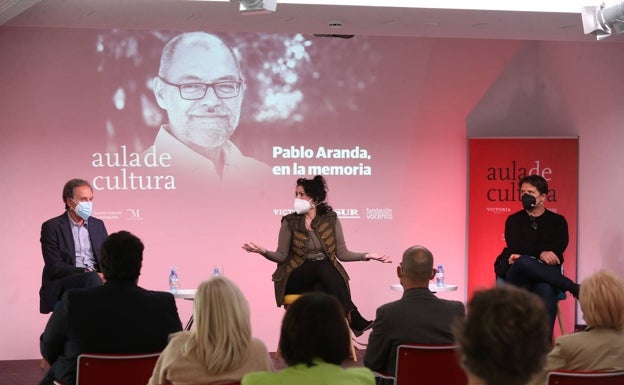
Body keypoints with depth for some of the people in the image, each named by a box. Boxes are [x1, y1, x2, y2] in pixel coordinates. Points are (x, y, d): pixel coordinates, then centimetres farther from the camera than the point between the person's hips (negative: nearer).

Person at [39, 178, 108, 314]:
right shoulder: (52, 227, -1)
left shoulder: (98, 225, 15)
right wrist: (85, 272, -22)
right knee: (92, 278, -35)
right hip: (61, 286, -4)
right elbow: (54, 266, -10)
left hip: (94, 278, 4)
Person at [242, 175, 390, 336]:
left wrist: (367, 256, -6)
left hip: (324, 274, 2)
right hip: (296, 279, -2)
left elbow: (342, 253, 6)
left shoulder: (331, 219, 6)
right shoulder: (290, 222, 2)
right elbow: (281, 256, 0)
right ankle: (353, 317, -44)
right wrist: (264, 252, -19)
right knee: (322, 266, -34)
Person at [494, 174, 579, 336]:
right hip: (516, 276, 0)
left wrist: (524, 255, -13)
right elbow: (515, 247, -3)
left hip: (545, 275, 0)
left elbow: (558, 250, -2)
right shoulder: (513, 220, 16)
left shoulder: (558, 221, 15)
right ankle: (574, 288, -31)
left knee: (546, 290, -39)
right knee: (524, 262, -38)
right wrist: (540, 254, -22)